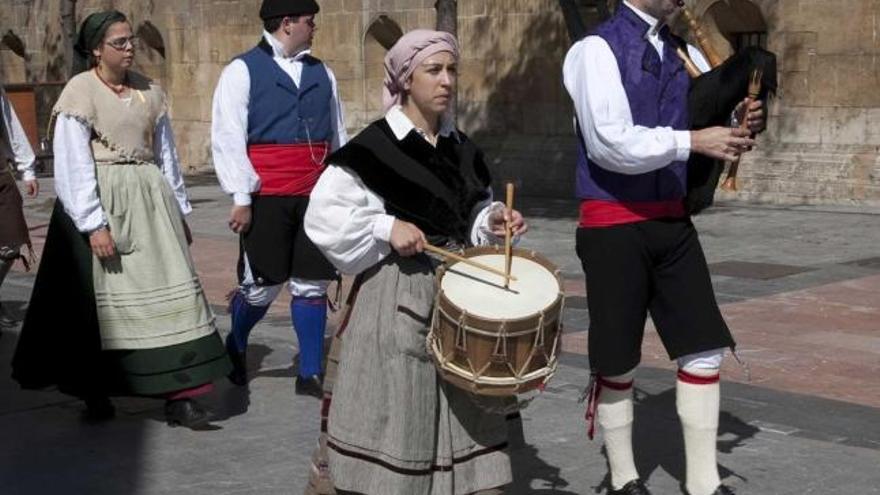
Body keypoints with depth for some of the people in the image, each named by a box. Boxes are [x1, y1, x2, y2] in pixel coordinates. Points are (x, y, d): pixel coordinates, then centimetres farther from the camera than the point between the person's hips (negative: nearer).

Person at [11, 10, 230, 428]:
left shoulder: (148, 91, 10)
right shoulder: (80, 92, -6)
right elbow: (73, 164, -10)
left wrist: (179, 211, 15)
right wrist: (94, 224, -16)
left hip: (149, 201, 4)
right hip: (100, 203, -4)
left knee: (168, 291, -4)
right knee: (98, 300, 5)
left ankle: (177, 394, -4)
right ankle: (95, 393, 21)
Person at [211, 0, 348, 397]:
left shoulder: (322, 73, 13)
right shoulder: (242, 71, -2)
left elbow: (338, 139, 17)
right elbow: (228, 138, -7)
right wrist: (241, 198, -13)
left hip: (315, 198, 4)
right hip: (266, 198, -4)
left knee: (312, 285, 4)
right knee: (262, 286, 2)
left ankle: (309, 374, 13)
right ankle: (234, 349, 31)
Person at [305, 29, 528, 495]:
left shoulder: (461, 147, 8)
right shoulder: (374, 146, -11)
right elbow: (323, 213, -13)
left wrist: (492, 220, -2)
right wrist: (386, 227, -20)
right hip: (397, 294, -6)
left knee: (462, 402, 11)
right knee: (399, 403, 0)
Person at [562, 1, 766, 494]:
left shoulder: (684, 54, 9)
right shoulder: (597, 50, -11)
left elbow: (719, 114, 13)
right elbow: (610, 143, -22)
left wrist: (745, 122, -9)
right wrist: (692, 141, -25)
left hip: (673, 221, 6)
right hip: (614, 226, -6)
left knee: (705, 351, 3)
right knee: (618, 363, 6)